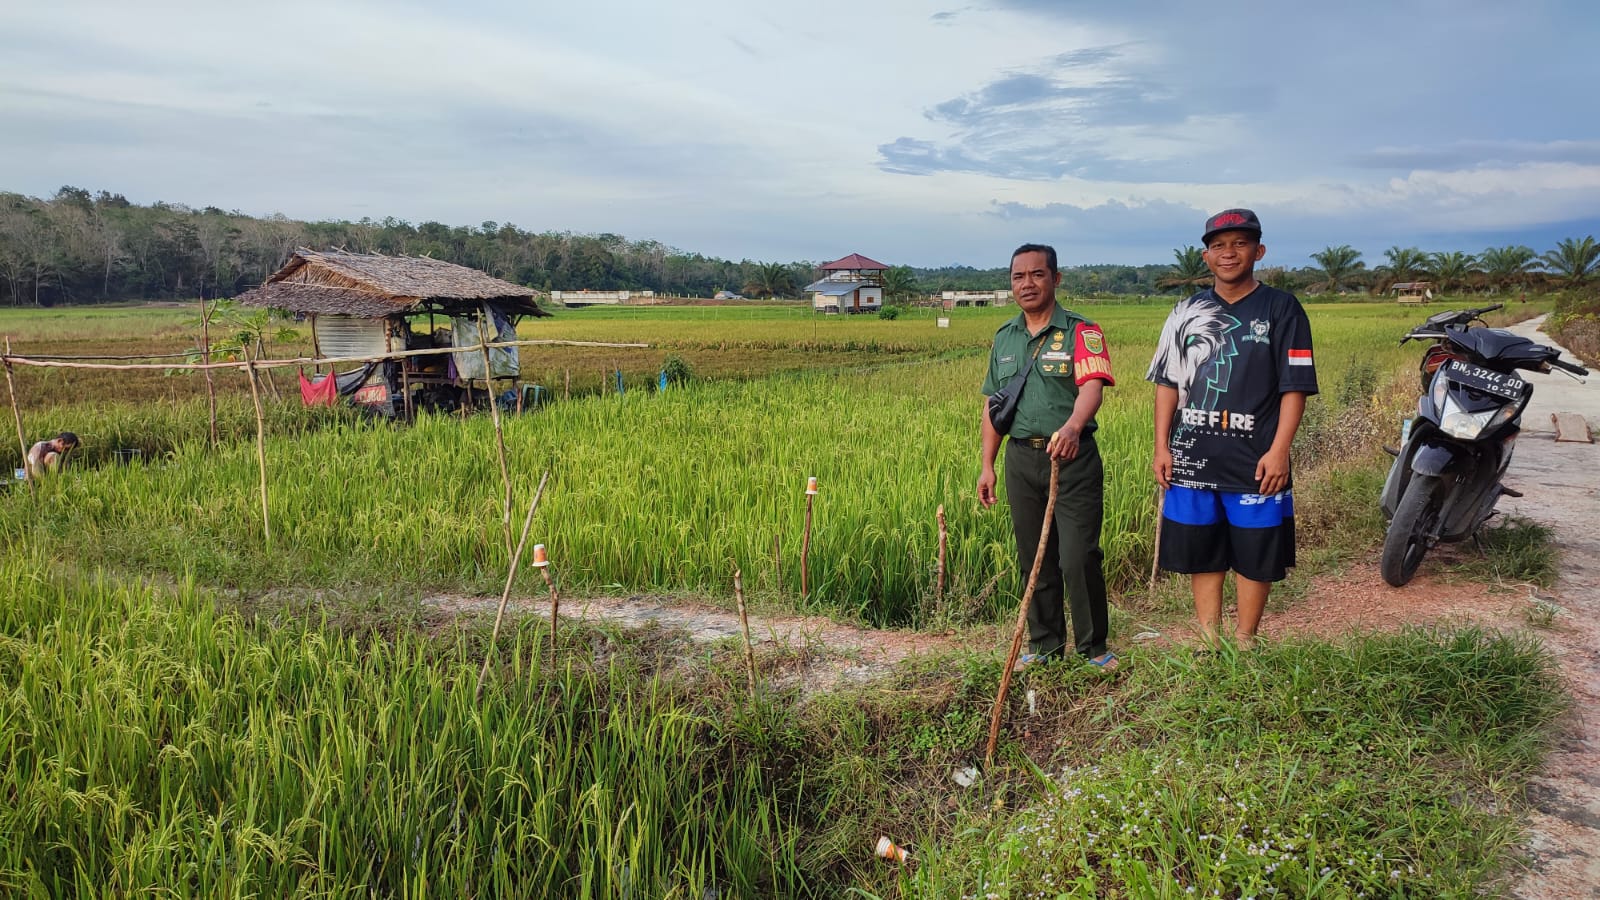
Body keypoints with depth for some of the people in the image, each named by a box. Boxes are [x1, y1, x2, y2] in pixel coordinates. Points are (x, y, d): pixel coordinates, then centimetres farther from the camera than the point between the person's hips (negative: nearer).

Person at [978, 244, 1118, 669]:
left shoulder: (1081, 332, -5)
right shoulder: (1004, 338, 12)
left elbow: (1092, 385, -23)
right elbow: (992, 405, 15)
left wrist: (1072, 426, -43)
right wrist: (987, 466, 12)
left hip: (1074, 460, -5)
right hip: (1021, 459, 5)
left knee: (1079, 558, -5)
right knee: (1034, 559, 12)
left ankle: (1093, 646, 14)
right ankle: (1045, 645, 26)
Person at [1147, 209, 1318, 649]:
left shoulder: (1281, 308, -1)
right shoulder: (1188, 312, 10)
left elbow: (1295, 387, -5)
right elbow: (1167, 383, 11)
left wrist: (1279, 451, -14)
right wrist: (1161, 446, 3)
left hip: (1255, 460, -3)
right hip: (1192, 458, 3)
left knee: (1255, 558, 6)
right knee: (1201, 555, 10)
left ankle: (1244, 644, 19)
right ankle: (1209, 643, 21)